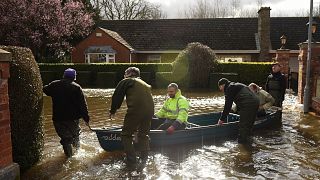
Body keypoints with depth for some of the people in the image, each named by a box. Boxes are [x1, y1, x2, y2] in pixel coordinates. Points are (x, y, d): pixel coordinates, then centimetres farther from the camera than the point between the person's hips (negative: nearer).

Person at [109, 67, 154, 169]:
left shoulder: (126, 81, 12)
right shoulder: (146, 84, 30)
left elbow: (117, 96, 8)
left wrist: (113, 111, 18)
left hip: (135, 110, -6)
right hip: (149, 111, 6)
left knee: (126, 135, 6)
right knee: (144, 135, 21)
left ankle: (132, 163, 3)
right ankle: (144, 161, 25)